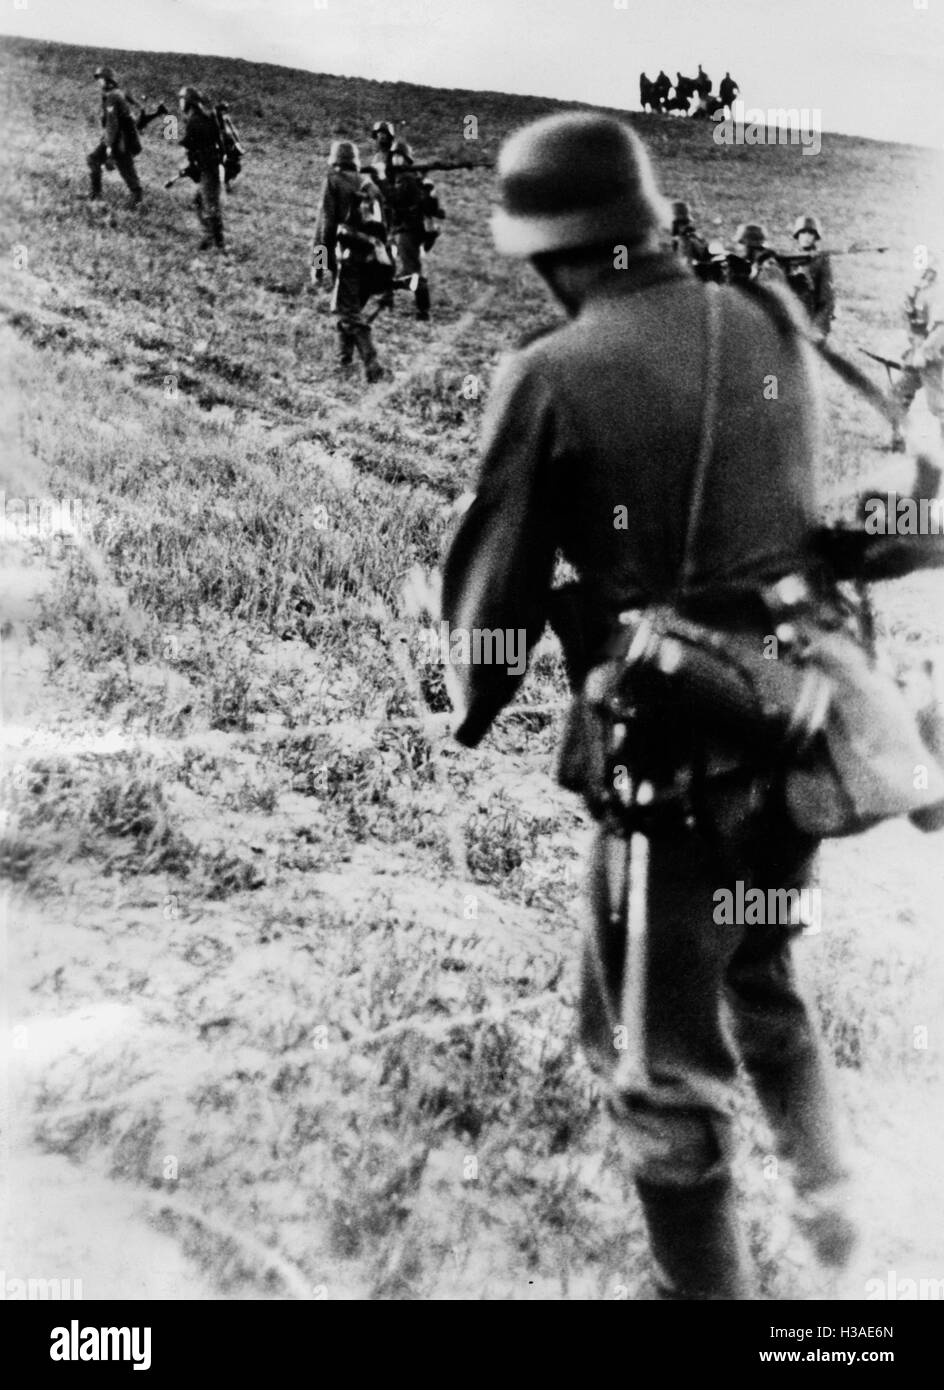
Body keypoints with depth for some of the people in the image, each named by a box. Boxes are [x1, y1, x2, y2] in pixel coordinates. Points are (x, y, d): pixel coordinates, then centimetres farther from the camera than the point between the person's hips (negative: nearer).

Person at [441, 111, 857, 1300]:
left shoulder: (552, 379, -14)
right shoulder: (772, 326, 1)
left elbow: (499, 581, -7)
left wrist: (468, 711, 12)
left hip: (675, 754, -6)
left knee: (665, 1061, 12)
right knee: (762, 970, 32)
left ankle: (708, 1283, 26)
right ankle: (826, 1192, 38)